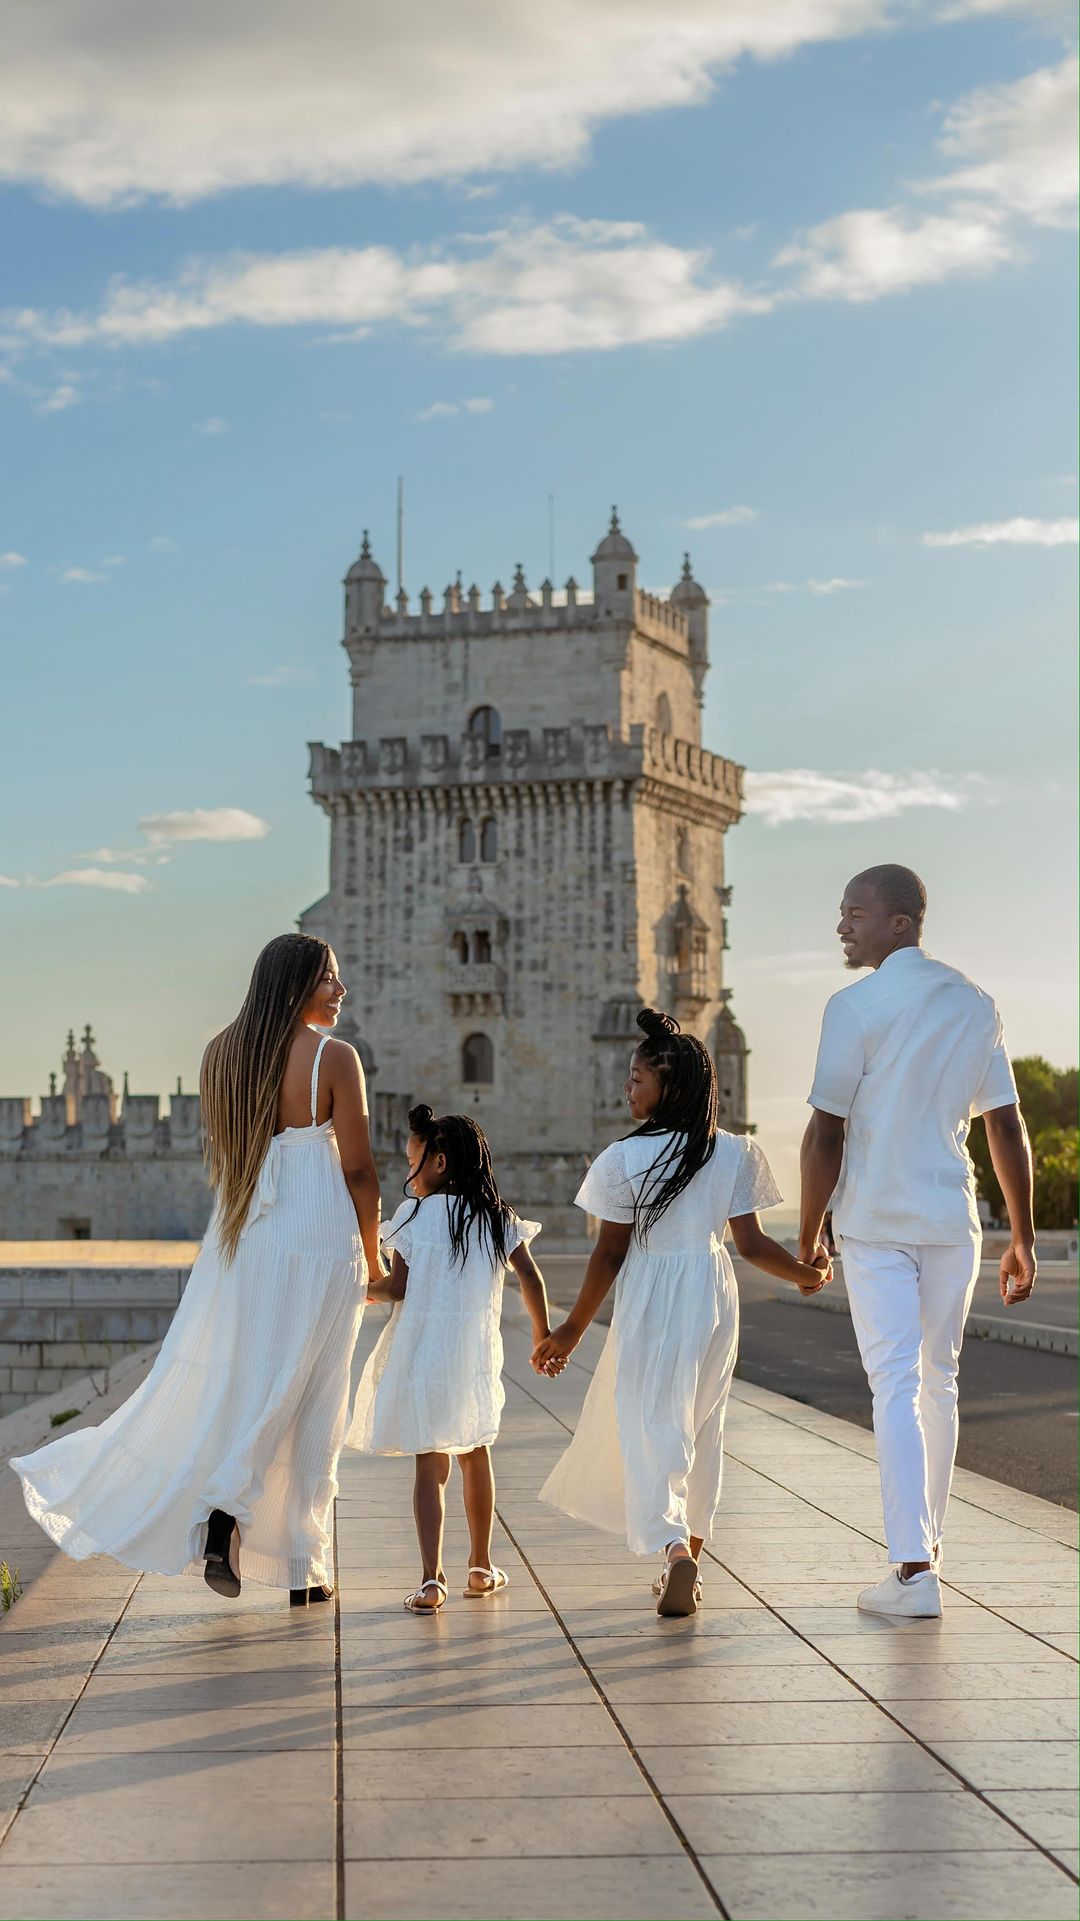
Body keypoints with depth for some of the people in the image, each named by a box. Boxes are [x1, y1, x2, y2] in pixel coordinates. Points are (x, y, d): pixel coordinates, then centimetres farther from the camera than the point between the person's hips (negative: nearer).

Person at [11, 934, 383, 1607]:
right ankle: (302, 1570, 4)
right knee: (306, 1405, 2)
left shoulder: (224, 1053, 6)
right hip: (319, 1237, -4)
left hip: (241, 1238, 5)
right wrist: (373, 1260, 2)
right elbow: (359, 1170, -9)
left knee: (212, 1382, 14)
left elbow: (222, 1158, 12)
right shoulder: (335, 1057, -10)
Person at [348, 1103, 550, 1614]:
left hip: (421, 1350, -3)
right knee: (474, 1454, 20)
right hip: (475, 1352, 3)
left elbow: (398, 1287, -7)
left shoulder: (415, 1214, -4)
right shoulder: (498, 1217, 5)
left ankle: (431, 1578, -14)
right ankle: (481, 1567, 29)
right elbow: (530, 1278, 1)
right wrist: (543, 1335, 12)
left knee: (429, 1464, -2)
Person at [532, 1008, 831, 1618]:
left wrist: (573, 1329, 1)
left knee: (649, 1425, -1)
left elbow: (610, 1253, -7)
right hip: (714, 1293, 4)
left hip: (649, 1301, -4)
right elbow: (752, 1243, -4)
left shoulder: (626, 1157, -11)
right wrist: (808, 1273, 10)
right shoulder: (735, 1154, -2)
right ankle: (689, 1561, 25)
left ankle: (673, 1546, -23)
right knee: (702, 1428, 16)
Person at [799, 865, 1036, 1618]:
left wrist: (808, 1236, -2)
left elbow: (827, 1135, -12)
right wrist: (1023, 1238, 12)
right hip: (952, 1219, 5)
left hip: (875, 1224, -4)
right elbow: (1009, 1130, 7)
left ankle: (914, 1569, -10)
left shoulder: (857, 1007, -10)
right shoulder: (977, 1005, 6)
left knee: (896, 1389, -5)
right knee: (939, 1382, 16)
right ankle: (928, 1537, 28)